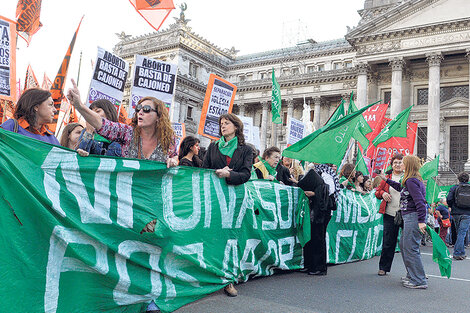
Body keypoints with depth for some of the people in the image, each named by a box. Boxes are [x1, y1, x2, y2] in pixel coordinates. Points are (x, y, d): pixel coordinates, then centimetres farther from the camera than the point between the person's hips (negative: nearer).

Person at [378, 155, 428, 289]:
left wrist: (421, 221, -25)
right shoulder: (416, 179, 15)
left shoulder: (411, 181, -16)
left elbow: (420, 201, -22)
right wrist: (386, 180, 38)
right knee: (403, 245, 17)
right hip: (410, 218, 11)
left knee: (410, 248, -7)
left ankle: (419, 281, -1)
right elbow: (401, 188, 33)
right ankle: (411, 275, 26)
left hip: (413, 217, -11)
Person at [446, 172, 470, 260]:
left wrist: (452, 207, 12)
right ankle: (457, 253, -8)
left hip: (457, 214, 0)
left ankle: (462, 253, 18)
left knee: (460, 233, 13)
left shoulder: (454, 188, -1)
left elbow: (449, 200, -7)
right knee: (462, 233, -2)